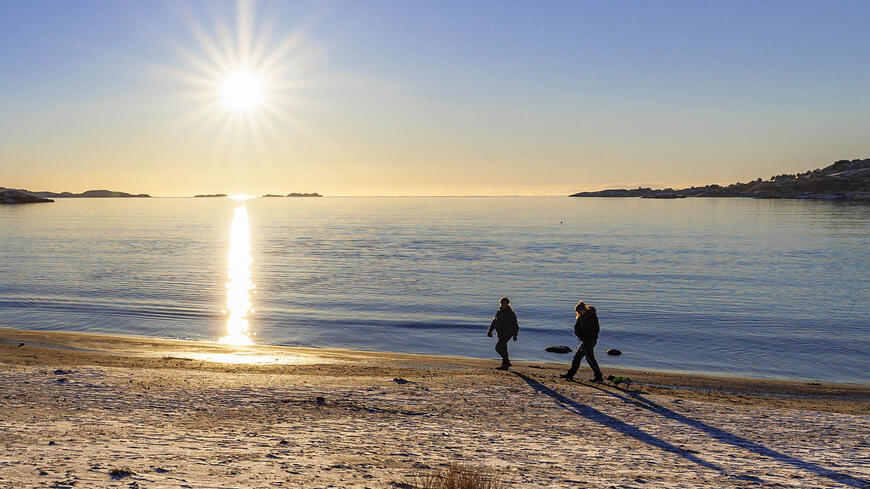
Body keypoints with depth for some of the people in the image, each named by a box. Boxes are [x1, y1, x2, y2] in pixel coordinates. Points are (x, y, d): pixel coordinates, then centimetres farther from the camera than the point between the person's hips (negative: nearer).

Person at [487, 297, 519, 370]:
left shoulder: (510, 313, -9)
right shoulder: (499, 312, 12)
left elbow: (515, 325, -9)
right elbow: (494, 322, 21)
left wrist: (515, 335, -16)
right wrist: (490, 330, 14)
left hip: (507, 333, -8)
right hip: (500, 334, 8)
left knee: (498, 347, -17)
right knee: (503, 349, 10)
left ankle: (507, 362, -5)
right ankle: (505, 365, 19)